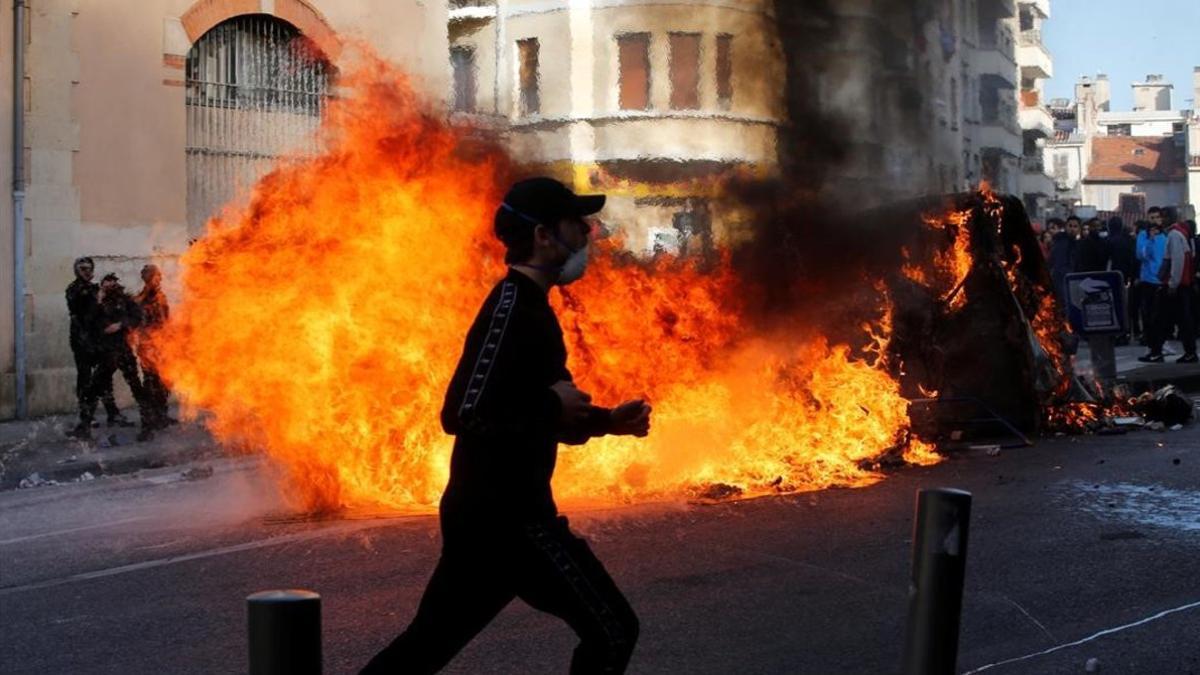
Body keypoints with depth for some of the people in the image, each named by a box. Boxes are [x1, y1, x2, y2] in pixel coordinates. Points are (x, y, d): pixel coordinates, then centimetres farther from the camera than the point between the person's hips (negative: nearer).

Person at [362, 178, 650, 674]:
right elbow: (466, 413, -25)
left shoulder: (527, 305, 16)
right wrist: (554, 403, -15)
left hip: (483, 513, 10)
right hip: (504, 515, -10)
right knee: (611, 631, -1)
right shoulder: (512, 306, -15)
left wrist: (606, 421, 13)